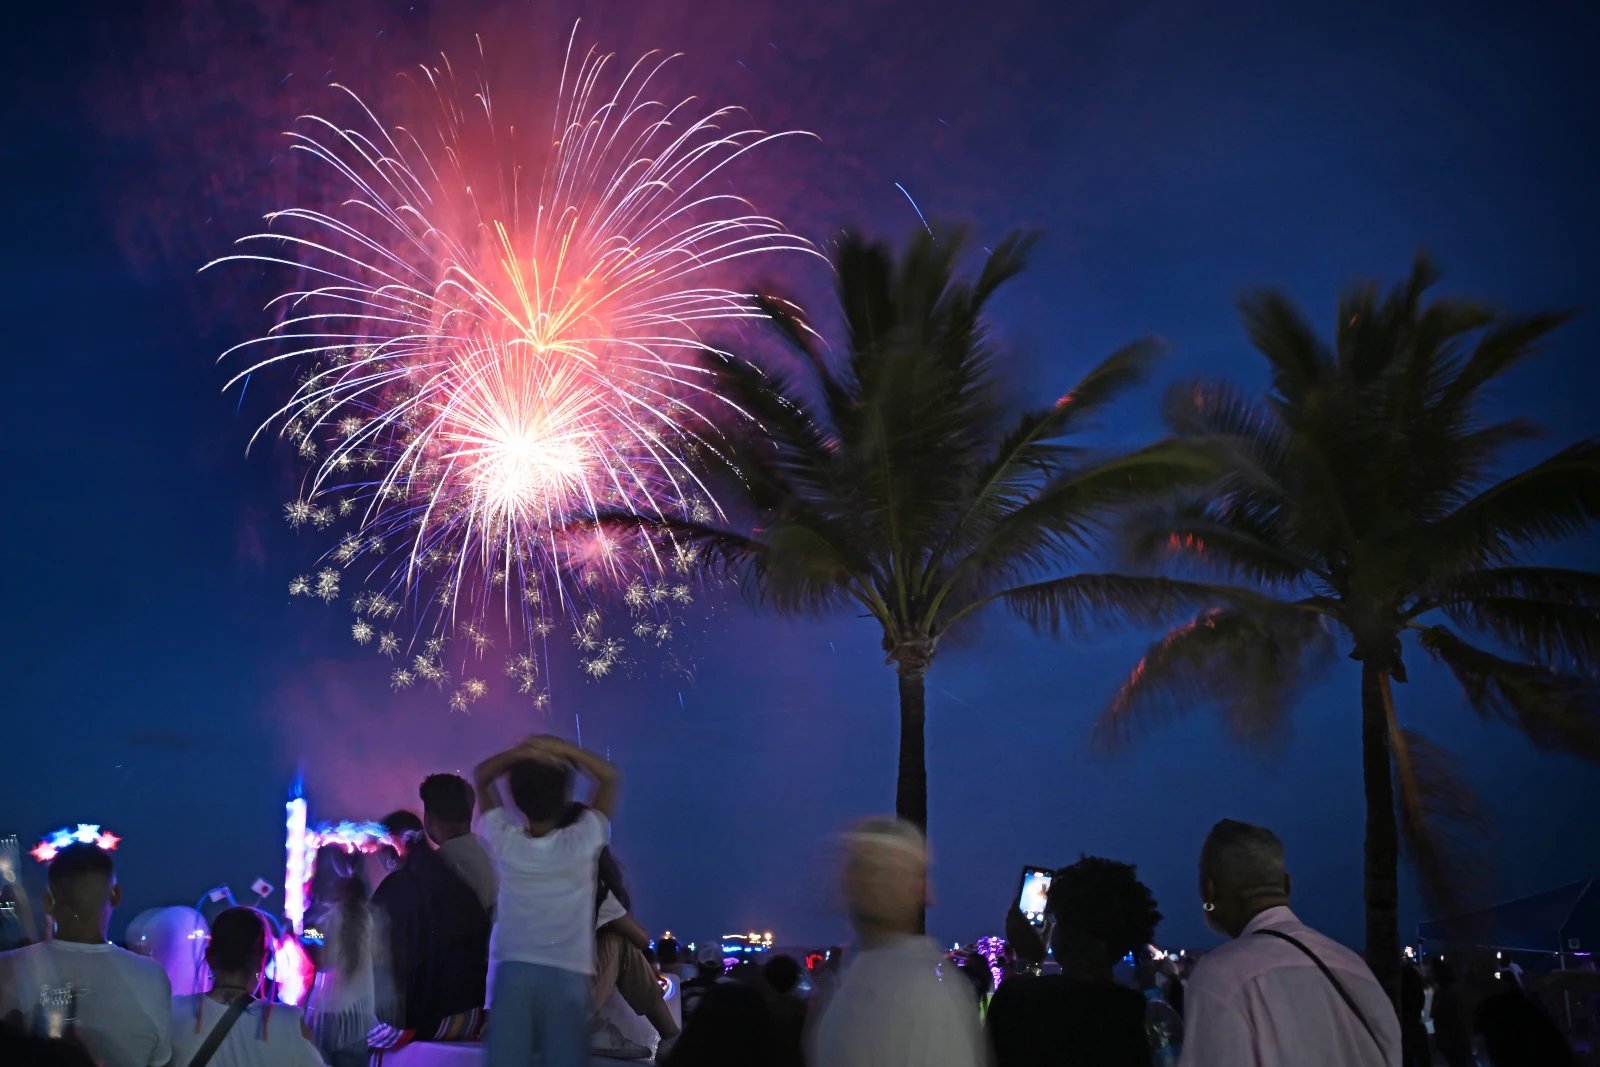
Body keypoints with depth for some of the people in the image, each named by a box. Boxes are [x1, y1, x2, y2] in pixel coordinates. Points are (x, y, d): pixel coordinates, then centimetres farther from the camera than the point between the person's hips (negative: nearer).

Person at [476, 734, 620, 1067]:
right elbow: (609, 776, 6)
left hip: (513, 971, 2)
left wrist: (520, 752, -4)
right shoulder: (581, 844, -6)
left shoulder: (505, 842, -1)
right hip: (567, 975, -1)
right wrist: (561, 748, -4)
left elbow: (481, 776, 13)